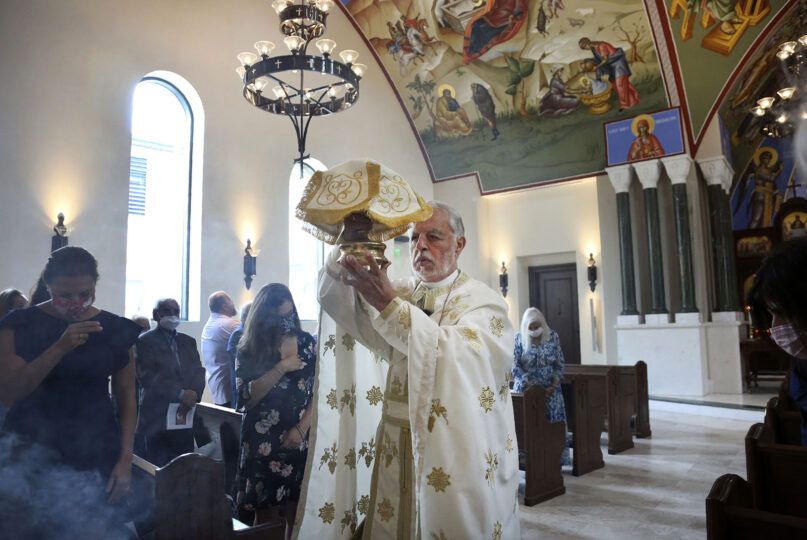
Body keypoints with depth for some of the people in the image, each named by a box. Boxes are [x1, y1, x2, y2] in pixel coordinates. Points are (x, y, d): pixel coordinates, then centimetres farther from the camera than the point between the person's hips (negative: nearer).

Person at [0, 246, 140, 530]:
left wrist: (125, 459, -3)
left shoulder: (115, 329, 1)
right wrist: (60, 347, -22)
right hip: (31, 453, 0)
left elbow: (126, 397, 2)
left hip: (97, 458, 1)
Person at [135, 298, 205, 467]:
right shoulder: (145, 341, -1)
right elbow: (147, 378, -12)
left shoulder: (188, 342, 15)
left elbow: (198, 373, 7)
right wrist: (181, 394, -18)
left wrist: (193, 395, -13)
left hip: (184, 416, 4)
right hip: (156, 419, -4)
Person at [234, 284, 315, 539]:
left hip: (301, 440, 2)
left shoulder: (306, 342, 4)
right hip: (264, 443, -1)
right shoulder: (249, 349, -1)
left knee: (297, 516, 6)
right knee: (267, 516, 6)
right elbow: (246, 397, -11)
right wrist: (282, 368, -17)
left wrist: (302, 428, -8)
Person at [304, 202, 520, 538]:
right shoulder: (401, 294, 9)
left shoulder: (483, 301, -5)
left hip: (458, 458, -3)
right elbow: (335, 301, -4)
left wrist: (389, 303, -29)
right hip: (398, 453, 4)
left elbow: (456, 356, -24)